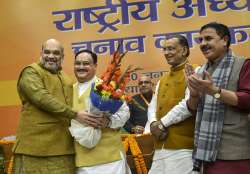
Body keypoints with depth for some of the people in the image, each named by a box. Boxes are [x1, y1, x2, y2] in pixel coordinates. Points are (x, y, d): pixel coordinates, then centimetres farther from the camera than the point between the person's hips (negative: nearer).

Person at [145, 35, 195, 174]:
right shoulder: (163, 79, 19)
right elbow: (152, 106, 15)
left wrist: (162, 123, -12)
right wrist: (153, 124, -7)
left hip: (183, 146, -7)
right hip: (161, 146, 7)